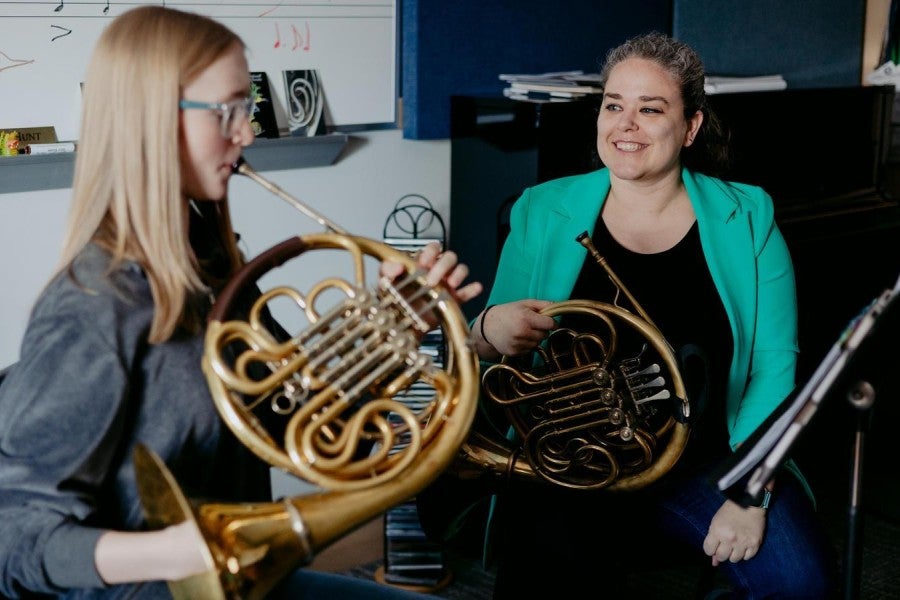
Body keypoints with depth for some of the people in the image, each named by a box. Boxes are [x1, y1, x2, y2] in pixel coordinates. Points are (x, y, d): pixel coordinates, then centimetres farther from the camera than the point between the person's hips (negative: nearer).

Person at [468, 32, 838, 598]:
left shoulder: (746, 219, 3)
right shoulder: (543, 213, 4)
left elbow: (774, 365, -3)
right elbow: (489, 353, 4)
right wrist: (492, 333, -21)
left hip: (706, 462, 2)